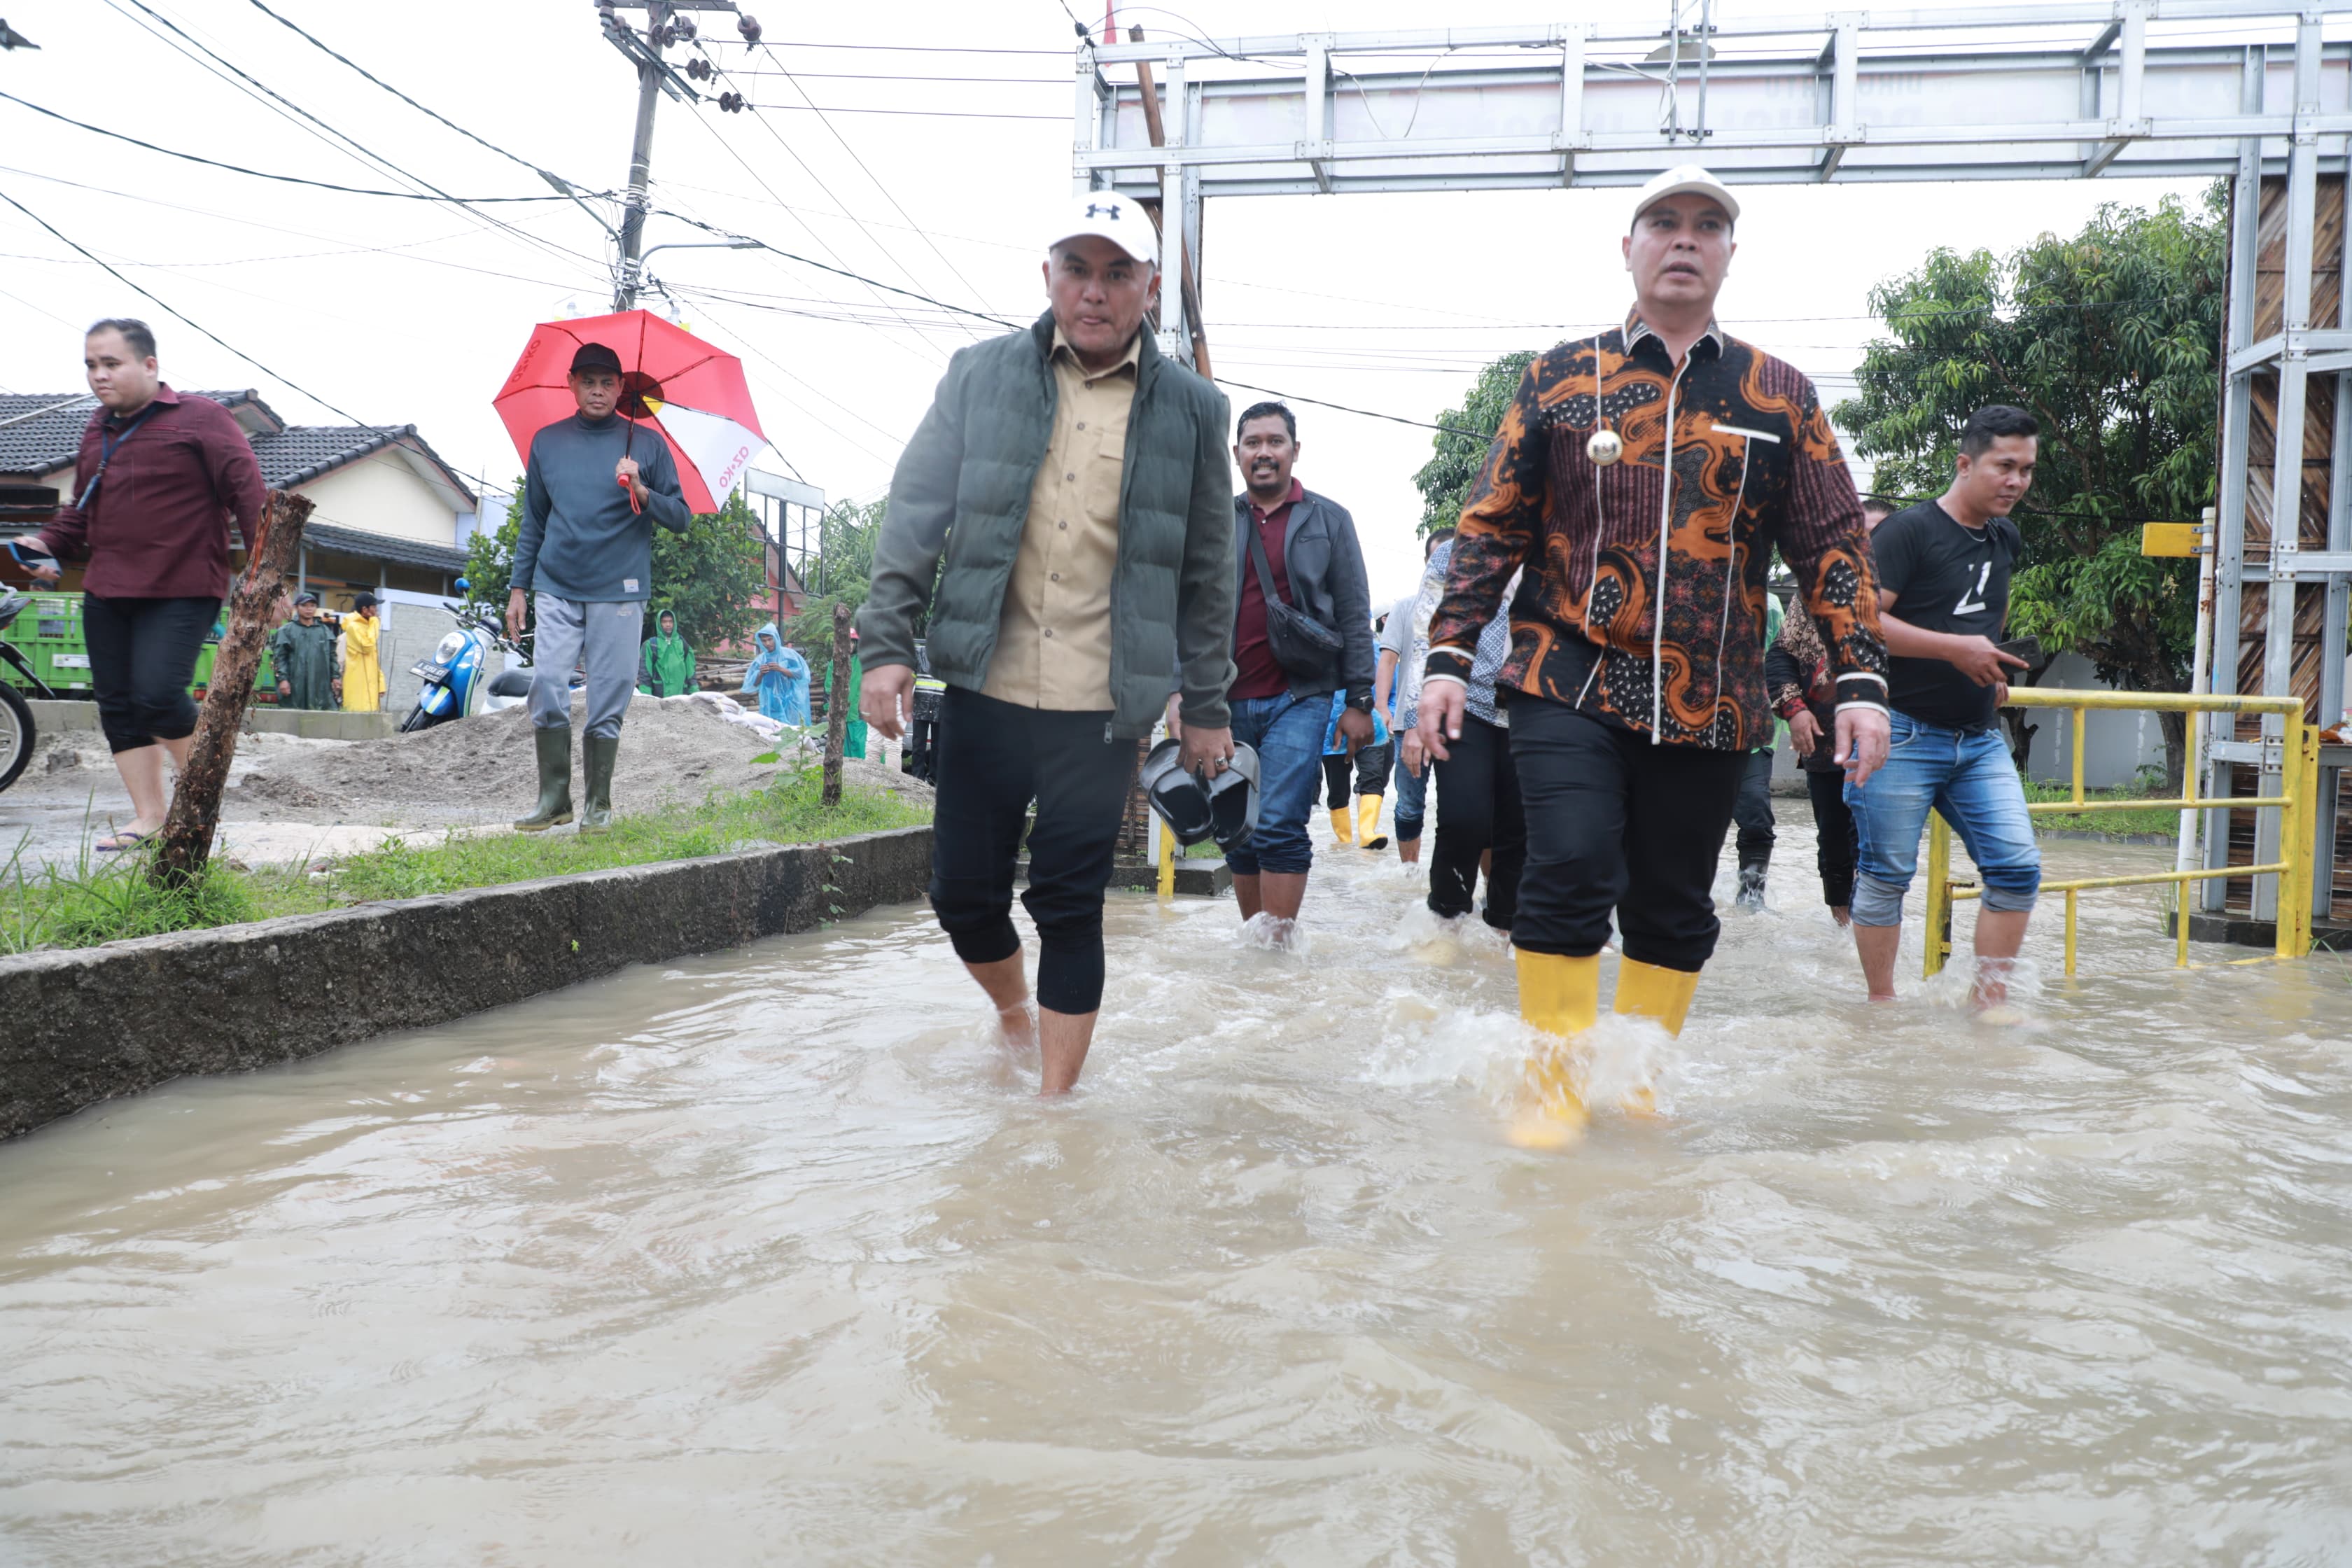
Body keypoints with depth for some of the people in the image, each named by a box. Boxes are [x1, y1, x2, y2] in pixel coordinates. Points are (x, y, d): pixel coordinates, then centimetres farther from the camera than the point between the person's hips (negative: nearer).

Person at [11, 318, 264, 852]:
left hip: (180, 592, -7)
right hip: (106, 591, 8)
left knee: (157, 696, -17)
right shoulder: (99, 427, 17)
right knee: (117, 704, 7)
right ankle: (148, 816, 15)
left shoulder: (199, 418, -5)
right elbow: (83, 508, 26)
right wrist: (48, 544, 7)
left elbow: (247, 490, -12)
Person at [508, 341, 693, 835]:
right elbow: (533, 522, 17)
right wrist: (519, 586, 13)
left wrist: (642, 492, -14)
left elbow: (681, 519, 4)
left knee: (608, 699, -1)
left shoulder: (646, 443, 5)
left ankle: (599, 803, 9)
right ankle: (554, 796, 2)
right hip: (557, 589, 2)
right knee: (547, 687, -9)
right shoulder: (547, 442, 12)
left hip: (619, 590, -2)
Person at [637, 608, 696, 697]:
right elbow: (644, 671, 0)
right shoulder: (651, 645, 3)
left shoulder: (682, 644, 14)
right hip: (659, 695, -4)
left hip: (681, 695, 4)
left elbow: (691, 669, 15)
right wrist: (646, 697, -10)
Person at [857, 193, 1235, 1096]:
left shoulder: (1190, 409, 4)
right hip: (983, 690, 2)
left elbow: (1206, 573, 8)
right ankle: (1014, 1011, 39)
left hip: (1102, 709, -1)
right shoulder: (979, 376, 5)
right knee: (963, 892, 8)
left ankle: (1054, 1098, 16)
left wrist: (1205, 707, 8)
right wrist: (887, 643, -5)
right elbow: (916, 514, 4)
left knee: (1069, 907, 1)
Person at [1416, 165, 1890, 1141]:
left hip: (1708, 703, 2)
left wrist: (1861, 678, -2)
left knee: (1674, 906, 9)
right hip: (1570, 682, -2)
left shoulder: (1781, 397, 9)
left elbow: (1833, 545, 8)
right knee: (1571, 872, -14)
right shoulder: (1559, 380, 6)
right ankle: (1555, 1081, 4)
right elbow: (1492, 527, 5)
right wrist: (1449, 658, -2)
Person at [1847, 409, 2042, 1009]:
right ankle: (1881, 1003, 13)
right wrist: (1954, 648, -19)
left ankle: (1989, 999, 8)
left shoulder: (2006, 539, 15)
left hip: (1980, 739, 7)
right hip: (1903, 734, -7)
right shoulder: (1908, 531, -10)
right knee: (1886, 874, 0)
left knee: (2019, 865, -2)